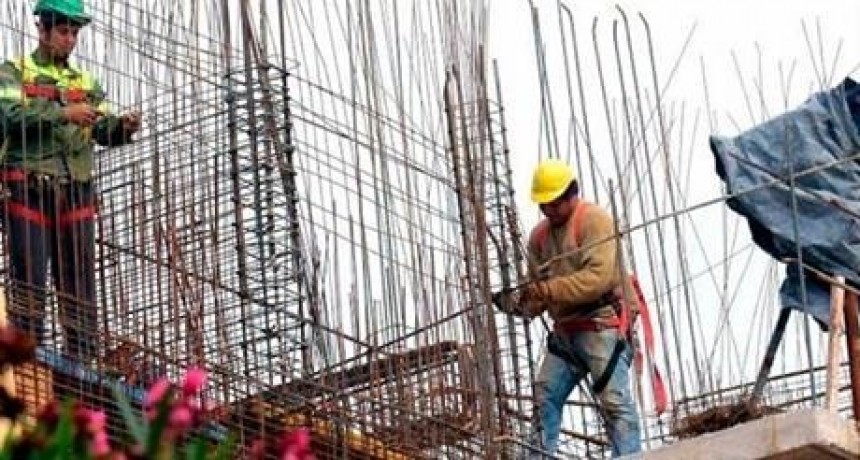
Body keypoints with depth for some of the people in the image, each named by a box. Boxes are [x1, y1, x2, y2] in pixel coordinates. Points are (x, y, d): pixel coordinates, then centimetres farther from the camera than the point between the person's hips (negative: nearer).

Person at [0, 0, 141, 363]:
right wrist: (63, 112, -17)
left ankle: (82, 360, 4)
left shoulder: (85, 82, 21)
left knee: (80, 281, 2)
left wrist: (124, 126, -10)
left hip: (76, 192, 4)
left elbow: (104, 131, 12)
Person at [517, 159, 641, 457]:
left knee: (615, 401, -12)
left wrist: (547, 290, -23)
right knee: (545, 396, 6)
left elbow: (599, 277, -20)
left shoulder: (594, 220, -9)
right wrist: (531, 303, -9)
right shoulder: (539, 235, 15)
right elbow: (537, 282, 15)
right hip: (564, 331, 8)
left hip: (601, 325, -8)